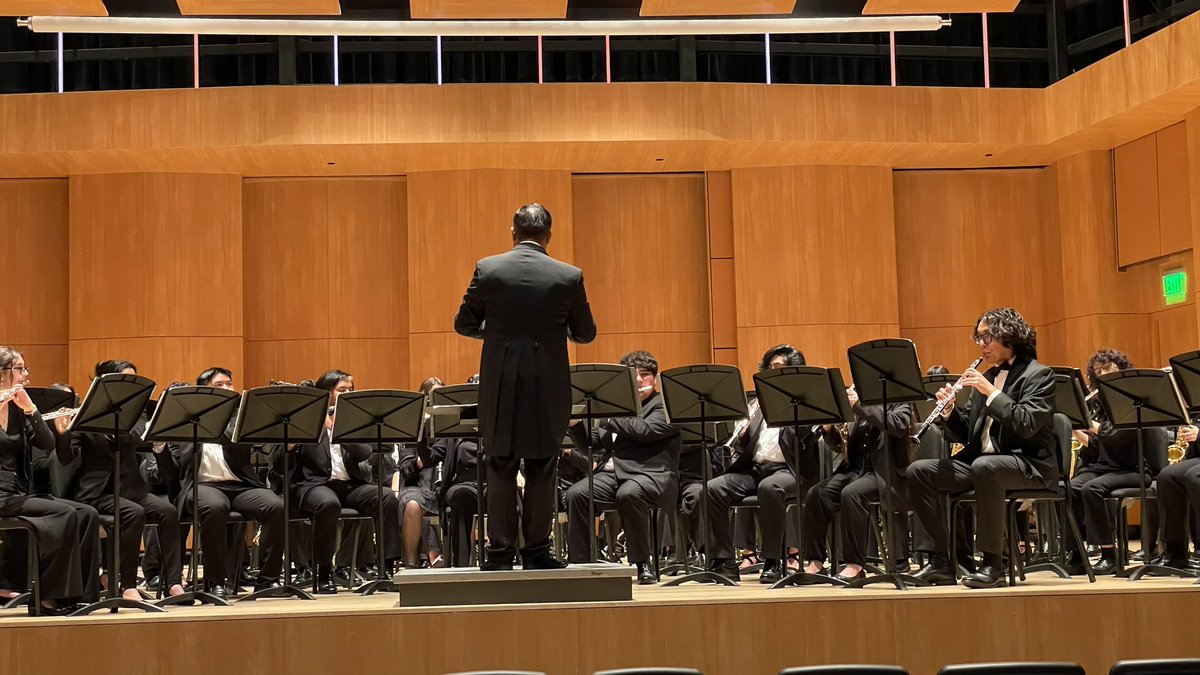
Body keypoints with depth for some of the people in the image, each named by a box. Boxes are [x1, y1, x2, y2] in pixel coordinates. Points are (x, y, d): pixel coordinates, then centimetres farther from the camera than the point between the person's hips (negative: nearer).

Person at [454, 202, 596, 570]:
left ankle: (500, 553, 9)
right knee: (541, 471, 8)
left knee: (500, 470, 8)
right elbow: (585, 333, 7)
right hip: (548, 387, 0)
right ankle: (537, 552, 11)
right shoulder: (569, 276, -4)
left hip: (500, 385, 1)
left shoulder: (487, 269, -3)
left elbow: (464, 324, 5)